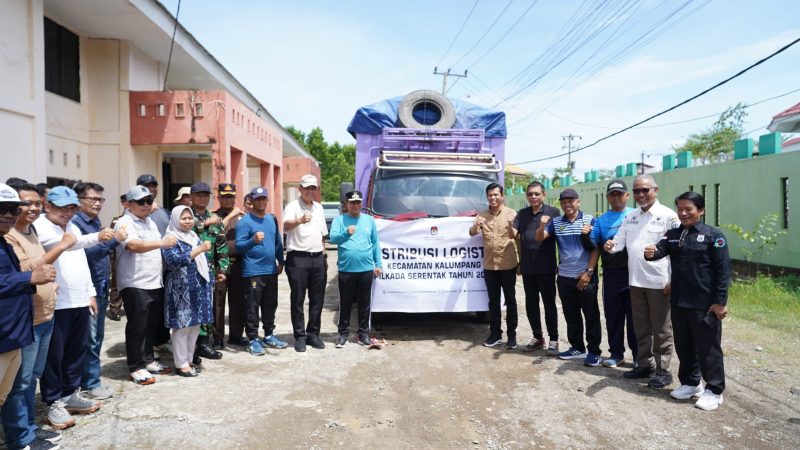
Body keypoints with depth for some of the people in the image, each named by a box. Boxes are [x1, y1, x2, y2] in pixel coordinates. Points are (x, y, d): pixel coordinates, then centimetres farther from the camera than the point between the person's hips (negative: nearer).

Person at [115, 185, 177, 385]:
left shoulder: (150, 222, 16)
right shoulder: (125, 223, -11)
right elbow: (133, 245, -31)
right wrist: (161, 243, -42)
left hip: (155, 283, 8)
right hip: (135, 285, -8)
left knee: (152, 325, 14)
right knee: (137, 328, -1)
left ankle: (148, 360, 27)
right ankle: (136, 368, 9)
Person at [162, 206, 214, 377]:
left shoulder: (194, 237, 15)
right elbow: (174, 260, -21)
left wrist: (210, 280, 17)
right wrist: (199, 250, -25)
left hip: (199, 288, 7)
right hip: (181, 290, -7)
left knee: (195, 325, 10)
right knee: (182, 327, -3)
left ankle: (188, 359, 20)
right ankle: (181, 364, 7)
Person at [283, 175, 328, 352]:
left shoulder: (319, 208, 16)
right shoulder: (292, 207, -4)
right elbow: (286, 226, -25)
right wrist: (300, 221, -45)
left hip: (318, 258, 6)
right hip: (298, 258, -6)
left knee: (317, 299, 9)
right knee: (298, 300, 1)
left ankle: (313, 334, 20)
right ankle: (300, 336, 8)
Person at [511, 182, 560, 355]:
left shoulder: (553, 212, -4)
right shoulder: (522, 213, 8)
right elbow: (513, 234, -1)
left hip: (546, 267, -4)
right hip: (527, 267, 4)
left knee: (549, 304, 5)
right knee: (531, 304, 11)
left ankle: (553, 340, 16)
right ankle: (538, 337, 25)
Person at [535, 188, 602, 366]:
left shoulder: (590, 220, -3)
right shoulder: (556, 222, 6)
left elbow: (596, 248, -5)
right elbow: (539, 238, 0)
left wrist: (588, 272, -11)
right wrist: (542, 226, -21)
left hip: (586, 277, -4)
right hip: (564, 277, 4)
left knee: (591, 315, 3)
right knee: (571, 315, 12)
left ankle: (594, 351, 12)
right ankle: (577, 347, 25)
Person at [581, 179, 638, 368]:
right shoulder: (602, 220, 10)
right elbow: (593, 245, 7)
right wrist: (586, 236, -14)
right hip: (611, 274, 2)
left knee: (634, 314, 6)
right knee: (613, 315, 9)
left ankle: (638, 353, 19)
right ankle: (616, 353, 21)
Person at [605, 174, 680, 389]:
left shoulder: (668, 216, -7)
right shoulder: (630, 217, 11)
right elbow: (620, 242, 11)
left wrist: (673, 280, -13)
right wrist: (611, 246, -13)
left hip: (659, 281, -6)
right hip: (635, 281, 6)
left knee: (661, 329, 5)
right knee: (640, 327, 15)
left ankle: (662, 370, 16)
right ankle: (644, 364, 28)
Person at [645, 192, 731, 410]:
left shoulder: (713, 236, -8)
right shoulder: (672, 235, 8)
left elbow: (723, 270, -9)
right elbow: (661, 249, -8)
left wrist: (720, 301, -13)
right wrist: (650, 253, -33)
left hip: (705, 304, -5)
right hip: (678, 302, 6)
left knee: (708, 347, 6)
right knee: (683, 345, 16)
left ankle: (714, 390, 20)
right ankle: (690, 383, 32)